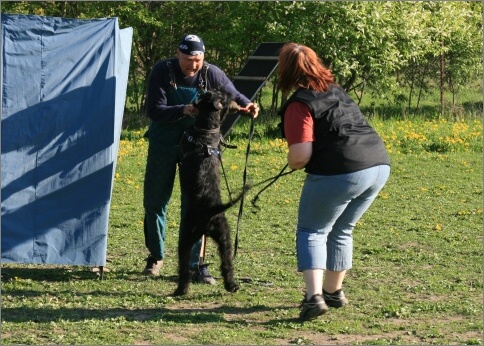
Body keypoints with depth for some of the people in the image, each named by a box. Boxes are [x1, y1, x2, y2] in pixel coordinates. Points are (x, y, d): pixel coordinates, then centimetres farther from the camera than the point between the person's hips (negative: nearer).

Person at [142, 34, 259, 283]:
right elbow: (153, 109, -19)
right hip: (163, 144, 0)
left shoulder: (211, 74, -11)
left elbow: (234, 96, 3)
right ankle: (155, 255, 26)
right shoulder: (162, 71, -14)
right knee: (155, 201, 8)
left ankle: (195, 263, 5)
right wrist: (183, 110, -34)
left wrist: (248, 106, -20)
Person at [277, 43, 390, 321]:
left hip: (340, 172, -8)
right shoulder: (337, 90, 18)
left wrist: (292, 163, 6)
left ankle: (315, 296, -8)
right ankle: (334, 291, 33)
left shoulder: (299, 105, -7)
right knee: (341, 232, 24)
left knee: (312, 232, 7)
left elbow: (301, 155, -17)